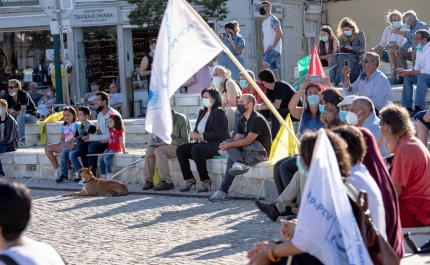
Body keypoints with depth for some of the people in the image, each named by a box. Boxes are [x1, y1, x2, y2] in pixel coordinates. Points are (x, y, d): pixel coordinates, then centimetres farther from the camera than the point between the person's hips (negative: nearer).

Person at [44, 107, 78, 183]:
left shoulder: (75, 125, -4)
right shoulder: (64, 126, 17)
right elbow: (62, 138, 13)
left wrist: (65, 144, -20)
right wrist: (62, 144, -9)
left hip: (72, 144, -8)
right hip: (64, 145, 8)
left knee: (63, 151, -38)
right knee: (47, 148, -3)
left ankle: (65, 176, -31)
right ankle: (57, 169, -7)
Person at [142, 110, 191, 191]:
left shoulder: (181, 119, -14)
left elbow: (185, 141, -19)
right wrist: (155, 141, -2)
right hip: (169, 145, 8)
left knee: (159, 151, -29)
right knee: (150, 150, -15)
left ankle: (167, 182, -31)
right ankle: (149, 181, -10)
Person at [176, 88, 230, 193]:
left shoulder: (219, 112, -7)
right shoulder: (202, 112, 19)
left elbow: (217, 132, -17)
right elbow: (197, 129, 17)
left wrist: (200, 136, -21)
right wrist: (194, 135, -7)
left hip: (217, 146, -9)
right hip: (202, 144, 9)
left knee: (196, 148, -35)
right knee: (180, 149, -11)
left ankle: (206, 181, -28)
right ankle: (189, 179, -7)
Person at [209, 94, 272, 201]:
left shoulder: (257, 119, -16)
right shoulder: (242, 120, 11)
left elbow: (248, 140, -22)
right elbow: (236, 139, 7)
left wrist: (228, 144, -21)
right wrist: (226, 145, -15)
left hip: (261, 152, -8)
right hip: (248, 149, 8)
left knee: (232, 159, -25)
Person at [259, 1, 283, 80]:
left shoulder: (273, 20, -9)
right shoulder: (264, 22, 18)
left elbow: (279, 33, -17)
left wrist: (273, 46, -19)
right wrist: (263, 48, 13)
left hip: (274, 49, -10)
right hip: (267, 49, 10)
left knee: (265, 64, -27)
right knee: (273, 69, 8)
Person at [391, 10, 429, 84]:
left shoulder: (421, 25, -14)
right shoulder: (412, 27, 14)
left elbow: (413, 34, -31)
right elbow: (408, 42, 16)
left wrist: (399, 32, -25)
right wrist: (400, 48, -2)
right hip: (415, 51, 9)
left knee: (414, 53, -36)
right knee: (399, 54, 0)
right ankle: (403, 76, -8)